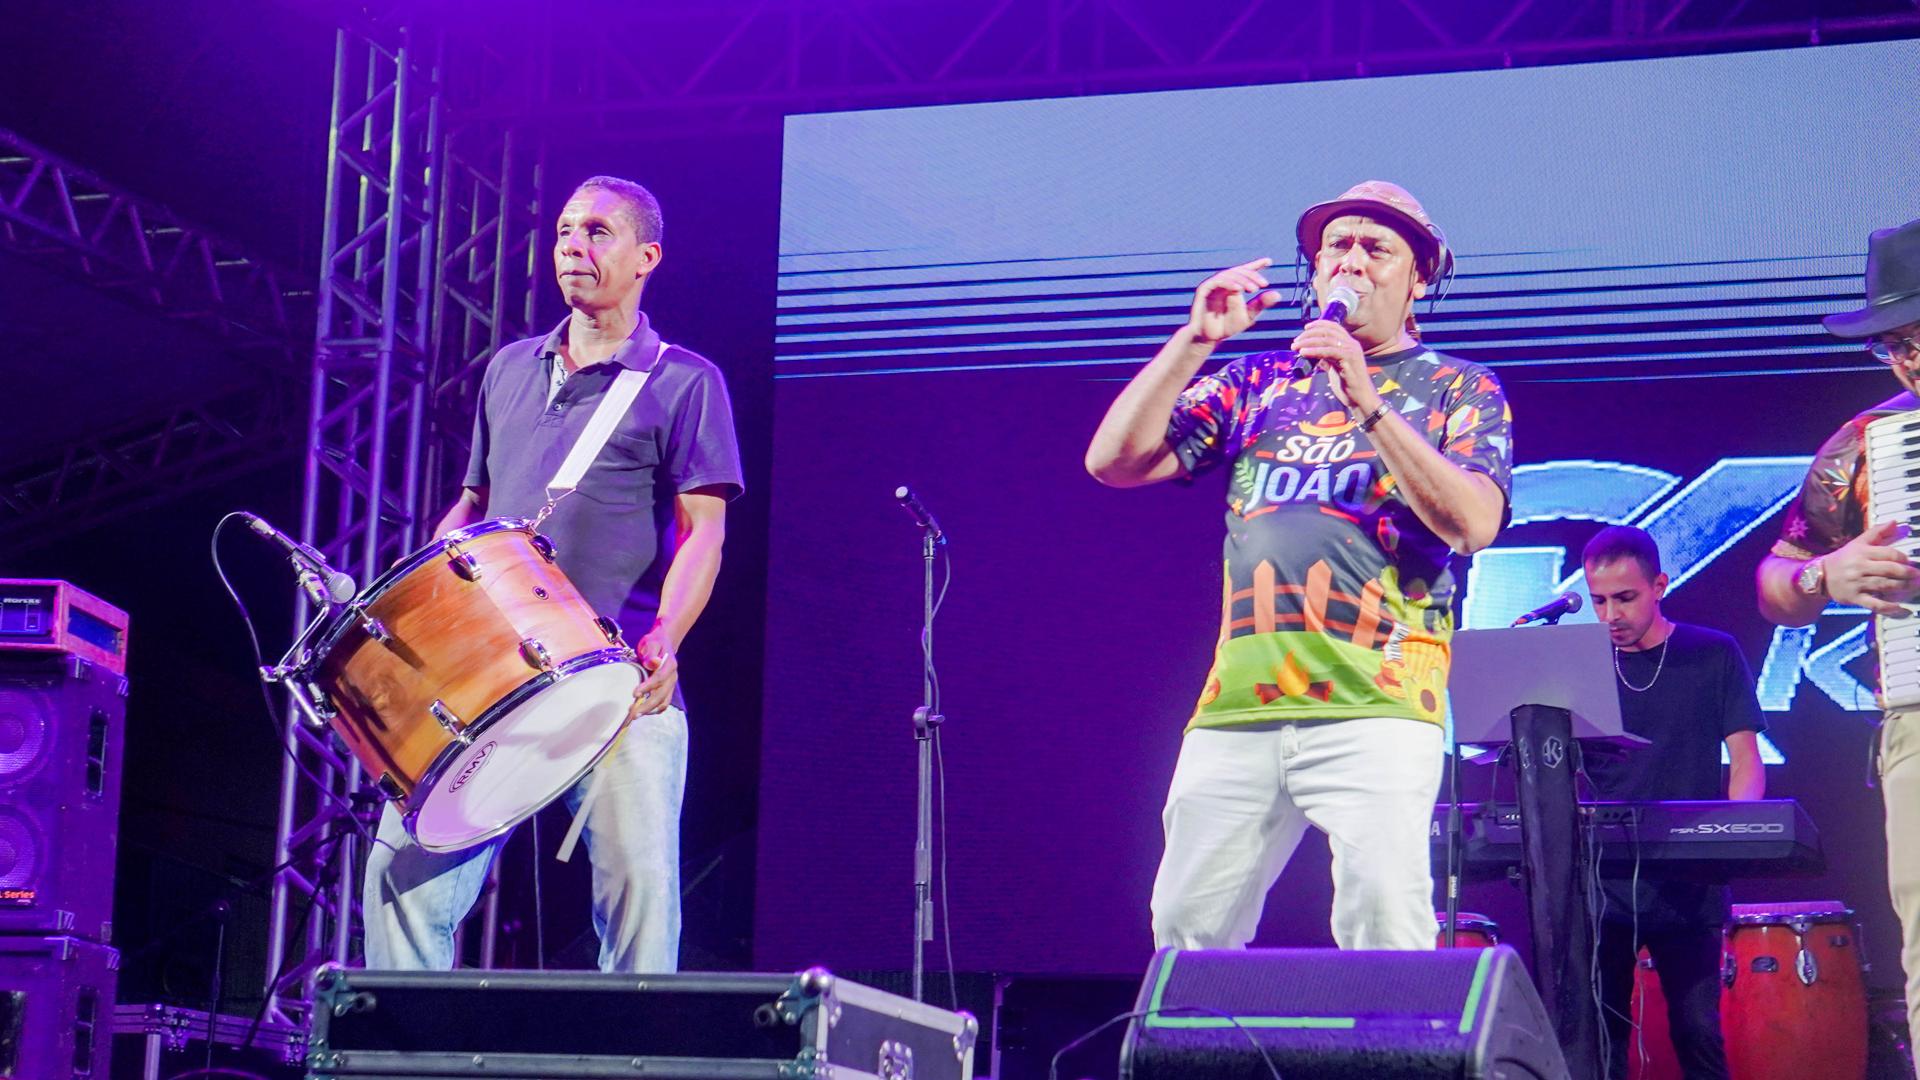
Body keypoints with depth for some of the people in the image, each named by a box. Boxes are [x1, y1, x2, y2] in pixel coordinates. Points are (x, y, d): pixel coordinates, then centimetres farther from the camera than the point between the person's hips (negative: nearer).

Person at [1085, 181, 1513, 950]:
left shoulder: (1458, 390, 12)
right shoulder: (1260, 381, 20)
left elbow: (1476, 524, -7)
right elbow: (1113, 461, 12)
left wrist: (1367, 406, -13)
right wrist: (1196, 341, 3)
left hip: (1375, 706, -4)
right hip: (1237, 707, 4)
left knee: (1385, 923, -18)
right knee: (1186, 926, 2)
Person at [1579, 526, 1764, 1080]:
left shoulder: (1713, 656, 5)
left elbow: (1746, 760, 4)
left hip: (1689, 885, -2)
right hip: (1602, 883, 2)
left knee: (1697, 1031, -7)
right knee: (1598, 1035, -2)